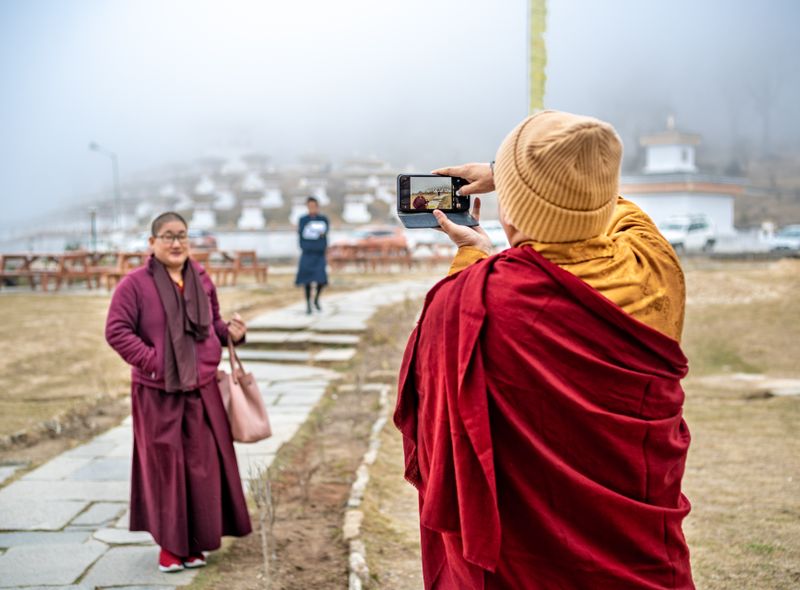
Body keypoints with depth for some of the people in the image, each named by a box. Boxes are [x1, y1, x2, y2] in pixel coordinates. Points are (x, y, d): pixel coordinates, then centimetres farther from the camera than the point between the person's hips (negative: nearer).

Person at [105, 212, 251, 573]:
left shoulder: (201, 280, 6)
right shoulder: (135, 284, -9)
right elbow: (116, 331, -12)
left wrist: (231, 332, -4)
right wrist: (153, 362, -17)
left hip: (202, 391, 4)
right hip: (157, 394, -4)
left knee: (203, 466, 8)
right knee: (165, 468, 5)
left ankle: (196, 542, 24)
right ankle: (169, 545, 20)